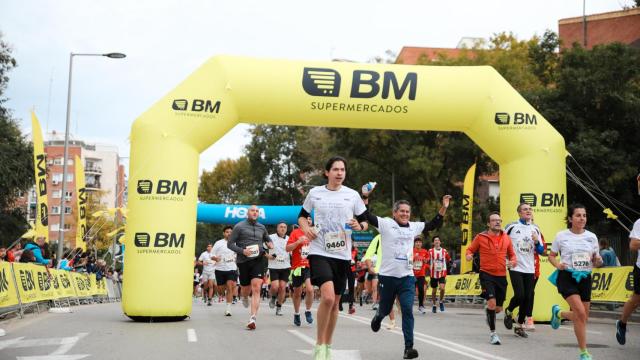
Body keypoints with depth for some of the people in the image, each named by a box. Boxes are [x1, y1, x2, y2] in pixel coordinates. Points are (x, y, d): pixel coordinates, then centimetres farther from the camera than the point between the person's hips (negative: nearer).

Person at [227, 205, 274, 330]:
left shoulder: (261, 227, 13)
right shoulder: (239, 226, -1)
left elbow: (267, 239, 32)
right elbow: (230, 244, -2)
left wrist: (270, 244, 8)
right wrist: (242, 251, -16)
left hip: (258, 261, 1)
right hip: (243, 262, -1)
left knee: (256, 289, -15)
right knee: (246, 289, 13)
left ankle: (252, 319, -20)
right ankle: (244, 297, 53)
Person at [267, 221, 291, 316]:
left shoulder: (289, 239, 5)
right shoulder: (271, 237, -3)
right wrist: (266, 255, -10)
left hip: (285, 266, 2)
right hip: (274, 266, -2)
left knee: (282, 287, -1)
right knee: (275, 286, -14)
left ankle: (279, 307, 14)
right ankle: (273, 298, 20)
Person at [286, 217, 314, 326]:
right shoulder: (295, 233, 0)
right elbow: (288, 248, -6)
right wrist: (298, 242, -18)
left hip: (310, 266, 1)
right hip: (297, 266, -1)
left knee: (309, 289, -19)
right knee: (297, 292, 10)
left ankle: (308, 311, 1)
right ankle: (296, 314, 28)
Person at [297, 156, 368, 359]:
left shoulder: (352, 195, 4)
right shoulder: (314, 193, 3)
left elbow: (364, 221, 11)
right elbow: (302, 216, 16)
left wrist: (359, 225, -12)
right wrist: (306, 228, -5)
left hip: (342, 255, 3)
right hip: (319, 252, -3)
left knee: (335, 302, 9)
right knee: (327, 296, -21)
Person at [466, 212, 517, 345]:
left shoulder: (506, 238, 7)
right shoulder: (481, 237, -3)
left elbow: (511, 254, 18)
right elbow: (470, 249, 8)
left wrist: (513, 261, -3)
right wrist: (469, 255, -14)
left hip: (501, 276, 4)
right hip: (486, 274, -4)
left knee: (498, 308, 10)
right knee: (492, 302, -19)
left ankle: (489, 313, 48)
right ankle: (493, 333, -5)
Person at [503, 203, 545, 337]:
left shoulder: (535, 229, 10)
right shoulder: (512, 226, -3)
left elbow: (541, 251, 12)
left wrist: (537, 242, -7)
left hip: (530, 269, 4)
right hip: (515, 268, -4)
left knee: (527, 298, 3)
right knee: (519, 295, -16)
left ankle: (520, 326, 16)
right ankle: (509, 311, 15)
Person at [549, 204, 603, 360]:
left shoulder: (591, 237, 6)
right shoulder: (561, 236, -2)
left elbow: (596, 262, 12)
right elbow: (551, 256, 8)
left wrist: (598, 261, -11)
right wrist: (558, 265, -13)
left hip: (585, 278, 4)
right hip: (567, 277, -4)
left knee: (583, 317, 8)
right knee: (581, 313, -18)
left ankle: (558, 313, 40)